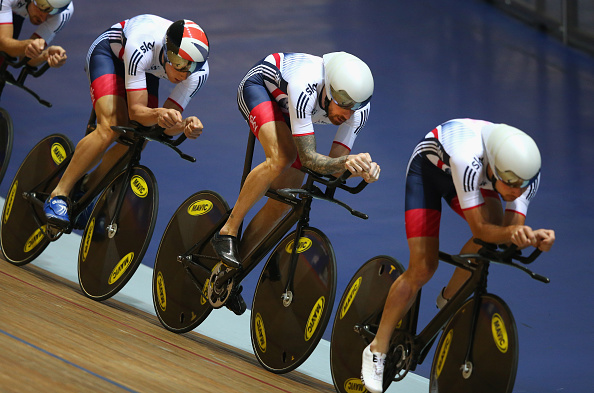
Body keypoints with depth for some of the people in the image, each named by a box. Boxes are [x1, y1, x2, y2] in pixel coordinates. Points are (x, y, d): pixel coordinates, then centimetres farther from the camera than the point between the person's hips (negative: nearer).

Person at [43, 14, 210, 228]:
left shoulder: (198, 72, -31)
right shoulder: (141, 47, -44)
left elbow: (165, 126, -27)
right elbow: (136, 110, -42)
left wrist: (186, 126, -49)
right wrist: (159, 114, -63)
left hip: (147, 71, 5)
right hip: (110, 52, -5)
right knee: (111, 128, -27)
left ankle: (87, 188, 10)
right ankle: (58, 195, -17)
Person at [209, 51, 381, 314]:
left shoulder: (359, 109, -26)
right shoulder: (304, 89, -43)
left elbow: (334, 163, -22)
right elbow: (308, 158, -41)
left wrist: (362, 169, -42)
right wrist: (345, 161, -58)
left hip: (286, 110, 6)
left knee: (284, 200, -4)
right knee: (280, 158, -35)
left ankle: (231, 270, 8)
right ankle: (227, 232, -22)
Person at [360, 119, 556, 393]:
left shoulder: (528, 174, -30)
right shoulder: (469, 159, -46)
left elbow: (510, 229, -27)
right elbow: (479, 229, -42)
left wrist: (533, 237, -49)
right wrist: (511, 233, -60)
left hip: (461, 173, 5)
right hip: (429, 166, -5)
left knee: (495, 221, -23)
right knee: (423, 268, -13)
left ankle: (448, 300, 2)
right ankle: (377, 349, 1)